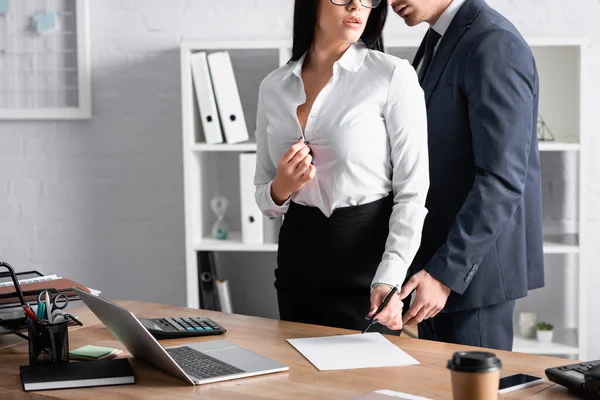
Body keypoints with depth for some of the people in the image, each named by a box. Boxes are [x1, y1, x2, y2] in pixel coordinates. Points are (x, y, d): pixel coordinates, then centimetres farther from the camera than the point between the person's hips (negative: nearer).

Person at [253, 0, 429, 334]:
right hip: (299, 265, 4)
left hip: (367, 262, -4)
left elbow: (412, 193, -11)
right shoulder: (274, 87, 6)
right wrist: (281, 189, -10)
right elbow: (265, 199, 13)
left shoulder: (393, 75, -8)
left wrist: (388, 281, -24)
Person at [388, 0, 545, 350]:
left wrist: (445, 273, -24)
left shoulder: (494, 45, -18)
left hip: (474, 266, -9)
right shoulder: (439, 41, 12)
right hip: (437, 259, 9)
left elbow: (502, 179, -23)